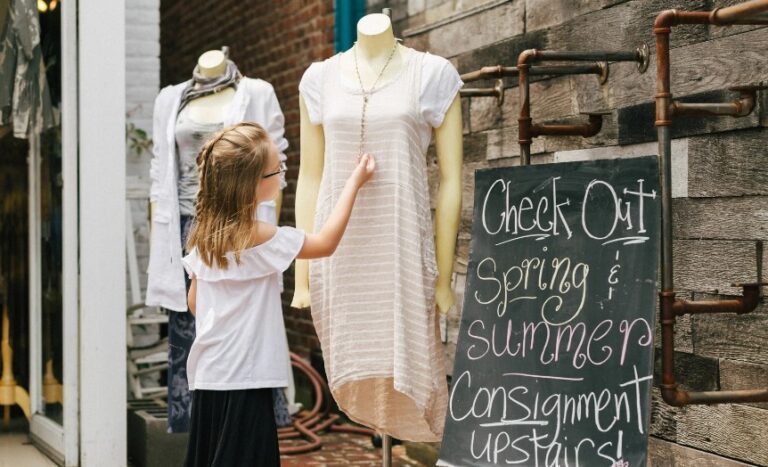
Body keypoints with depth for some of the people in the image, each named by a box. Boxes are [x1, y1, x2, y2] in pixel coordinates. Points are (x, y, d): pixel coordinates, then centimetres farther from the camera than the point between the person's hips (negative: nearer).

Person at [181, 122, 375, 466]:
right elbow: (326, 243, -7)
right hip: (244, 380, -8)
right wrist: (354, 183, -1)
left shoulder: (204, 233, 6)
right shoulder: (258, 237, -16)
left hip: (207, 375, 8)